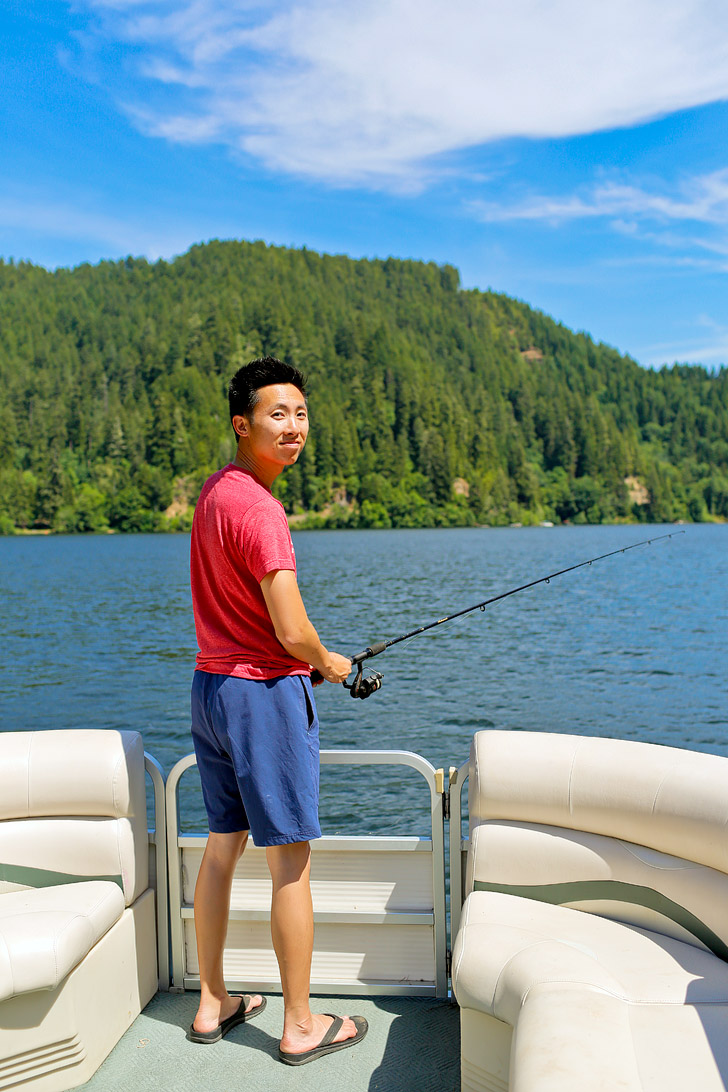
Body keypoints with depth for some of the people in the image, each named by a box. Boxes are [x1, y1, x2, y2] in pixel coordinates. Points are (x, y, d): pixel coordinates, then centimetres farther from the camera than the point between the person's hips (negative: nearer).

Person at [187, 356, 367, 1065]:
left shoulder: (212, 490, 9)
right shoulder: (259, 509, -20)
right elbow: (292, 631, -24)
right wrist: (328, 662, -2)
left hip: (209, 684, 9)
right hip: (266, 690, -9)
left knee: (222, 846, 17)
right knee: (290, 861, 3)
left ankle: (212, 1004, 31)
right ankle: (301, 1026, 17)